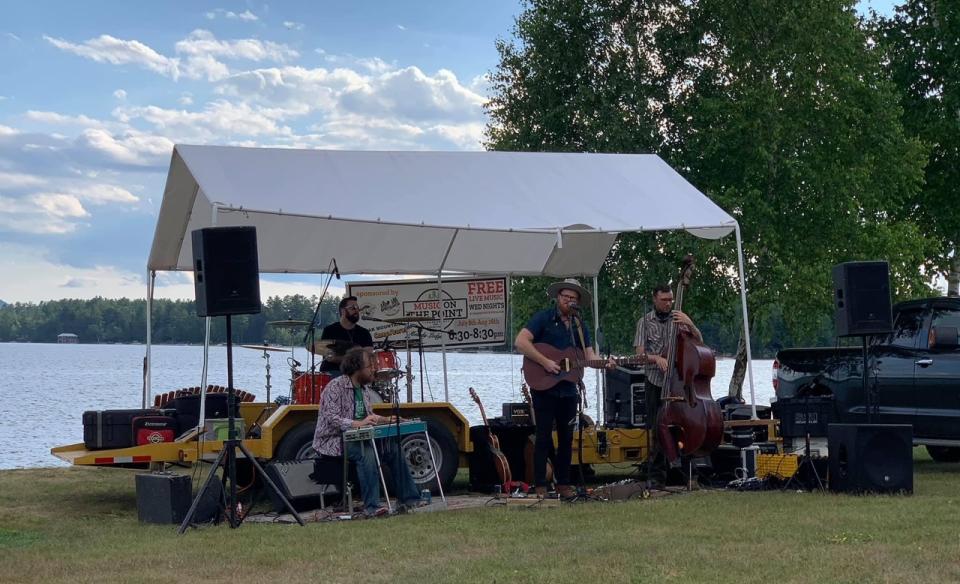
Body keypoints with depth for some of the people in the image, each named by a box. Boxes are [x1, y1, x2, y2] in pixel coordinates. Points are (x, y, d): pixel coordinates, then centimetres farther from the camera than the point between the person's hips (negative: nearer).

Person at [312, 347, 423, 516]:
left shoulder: (362, 390, 14)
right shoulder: (335, 387, -14)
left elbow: (369, 416, 24)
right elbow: (332, 419, -24)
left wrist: (385, 420, 4)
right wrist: (358, 424, -36)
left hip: (355, 439, 9)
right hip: (333, 441, -9)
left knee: (393, 449, -6)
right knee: (366, 452, -35)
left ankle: (409, 499, 1)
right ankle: (371, 507, -36)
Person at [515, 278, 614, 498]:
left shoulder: (579, 326, 14)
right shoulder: (543, 318, -5)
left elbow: (589, 355, 10)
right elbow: (520, 342, -15)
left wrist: (605, 363, -11)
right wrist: (545, 362, -21)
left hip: (568, 389, 6)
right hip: (544, 387, -6)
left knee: (566, 438, 9)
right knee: (544, 437, -5)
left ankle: (563, 484, 17)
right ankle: (540, 487, -1)